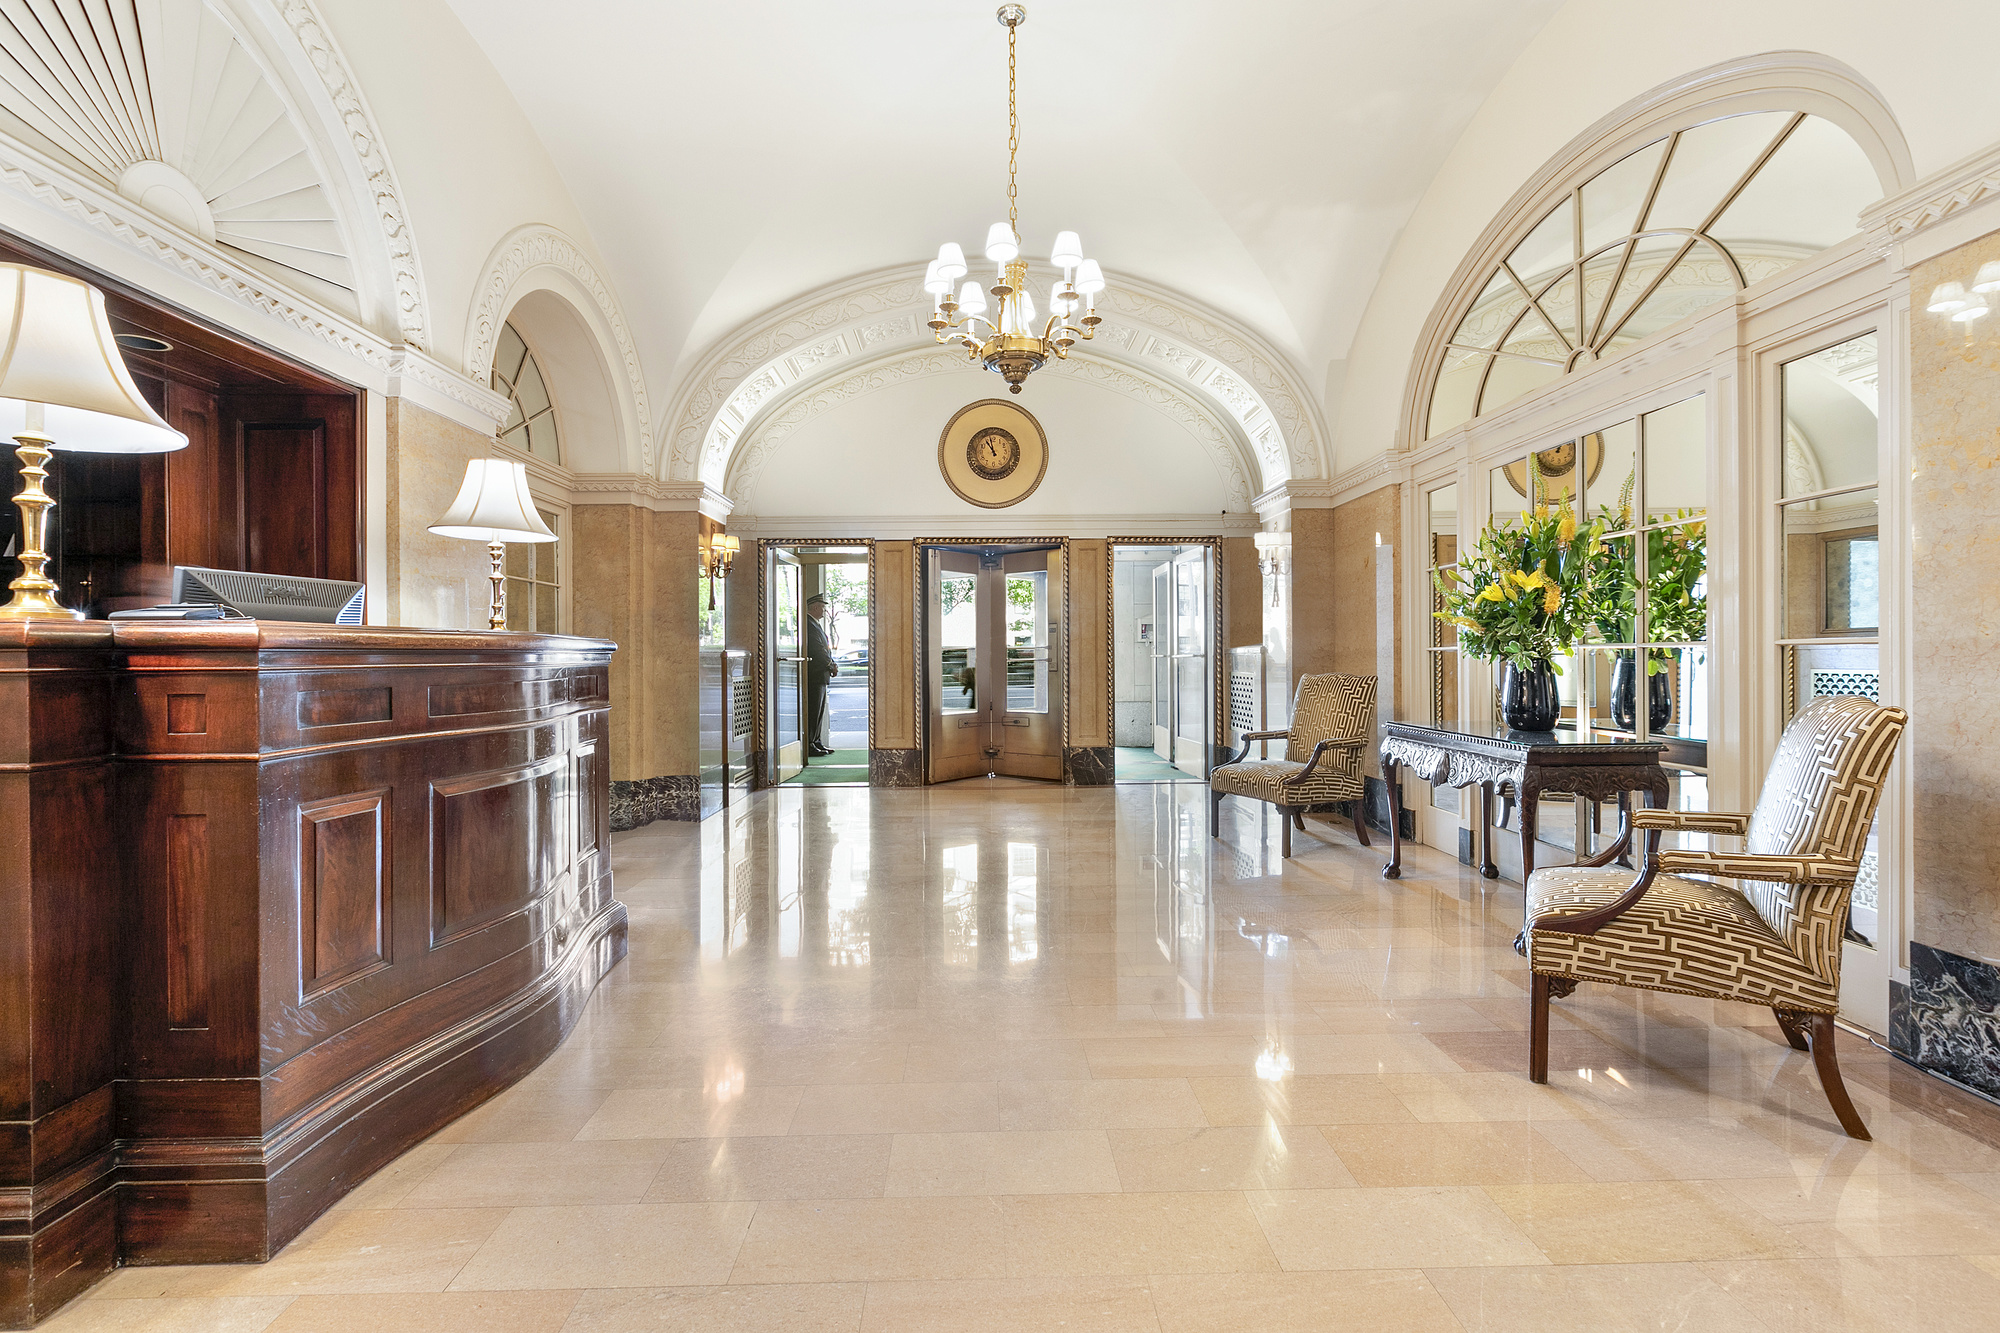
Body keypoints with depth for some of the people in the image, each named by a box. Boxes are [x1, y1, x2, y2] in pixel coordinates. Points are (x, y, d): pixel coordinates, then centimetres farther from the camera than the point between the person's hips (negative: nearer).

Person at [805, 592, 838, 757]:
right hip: (814, 675, -11)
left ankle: (816, 742, 19)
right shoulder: (808, 624, -13)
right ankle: (809, 745, -6)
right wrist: (832, 666, -8)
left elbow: (825, 648, 20)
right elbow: (818, 650, -17)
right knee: (813, 711, -8)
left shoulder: (816, 624, 20)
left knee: (819, 710, 13)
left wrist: (833, 664, 5)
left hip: (821, 675, 11)